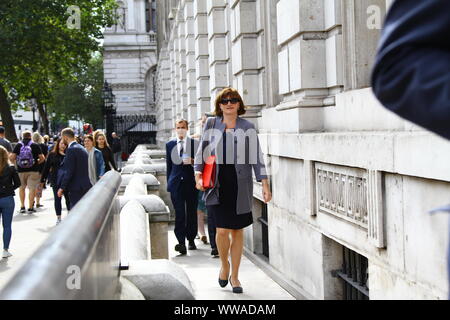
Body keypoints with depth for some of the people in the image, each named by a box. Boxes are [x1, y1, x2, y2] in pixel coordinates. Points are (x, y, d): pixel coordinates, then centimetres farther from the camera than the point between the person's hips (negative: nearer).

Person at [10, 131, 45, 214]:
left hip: (21, 170, 2)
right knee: (32, 188, 3)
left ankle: (22, 206, 19)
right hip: (33, 170, -2)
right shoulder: (35, 145, -3)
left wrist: (16, 163, 11)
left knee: (22, 187, 18)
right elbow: (42, 158, -5)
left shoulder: (18, 145, 0)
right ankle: (30, 208, 2)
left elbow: (12, 157, -8)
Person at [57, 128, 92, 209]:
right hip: (85, 186, 9)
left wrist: (62, 188, -12)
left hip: (76, 188, -9)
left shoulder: (71, 149, -13)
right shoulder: (82, 148, 15)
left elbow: (69, 171, -17)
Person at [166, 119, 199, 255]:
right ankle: (181, 242, -14)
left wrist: (192, 161, -15)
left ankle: (191, 240, 22)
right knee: (179, 213, -9)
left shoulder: (195, 143, 5)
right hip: (176, 183, 0)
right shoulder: (170, 144, 11)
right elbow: (169, 164, 14)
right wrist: (169, 183, 10)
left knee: (192, 213, 8)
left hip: (191, 182, 0)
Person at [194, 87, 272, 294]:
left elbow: (257, 157, 3)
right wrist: (198, 175, -5)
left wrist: (265, 185, -2)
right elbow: (201, 153, 9)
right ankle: (224, 265, 19)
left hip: (241, 185, 1)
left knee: (237, 230, 7)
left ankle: (234, 276, 20)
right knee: (222, 230, -11)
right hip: (217, 184, 0)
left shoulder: (248, 128, 4)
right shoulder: (211, 125, 6)